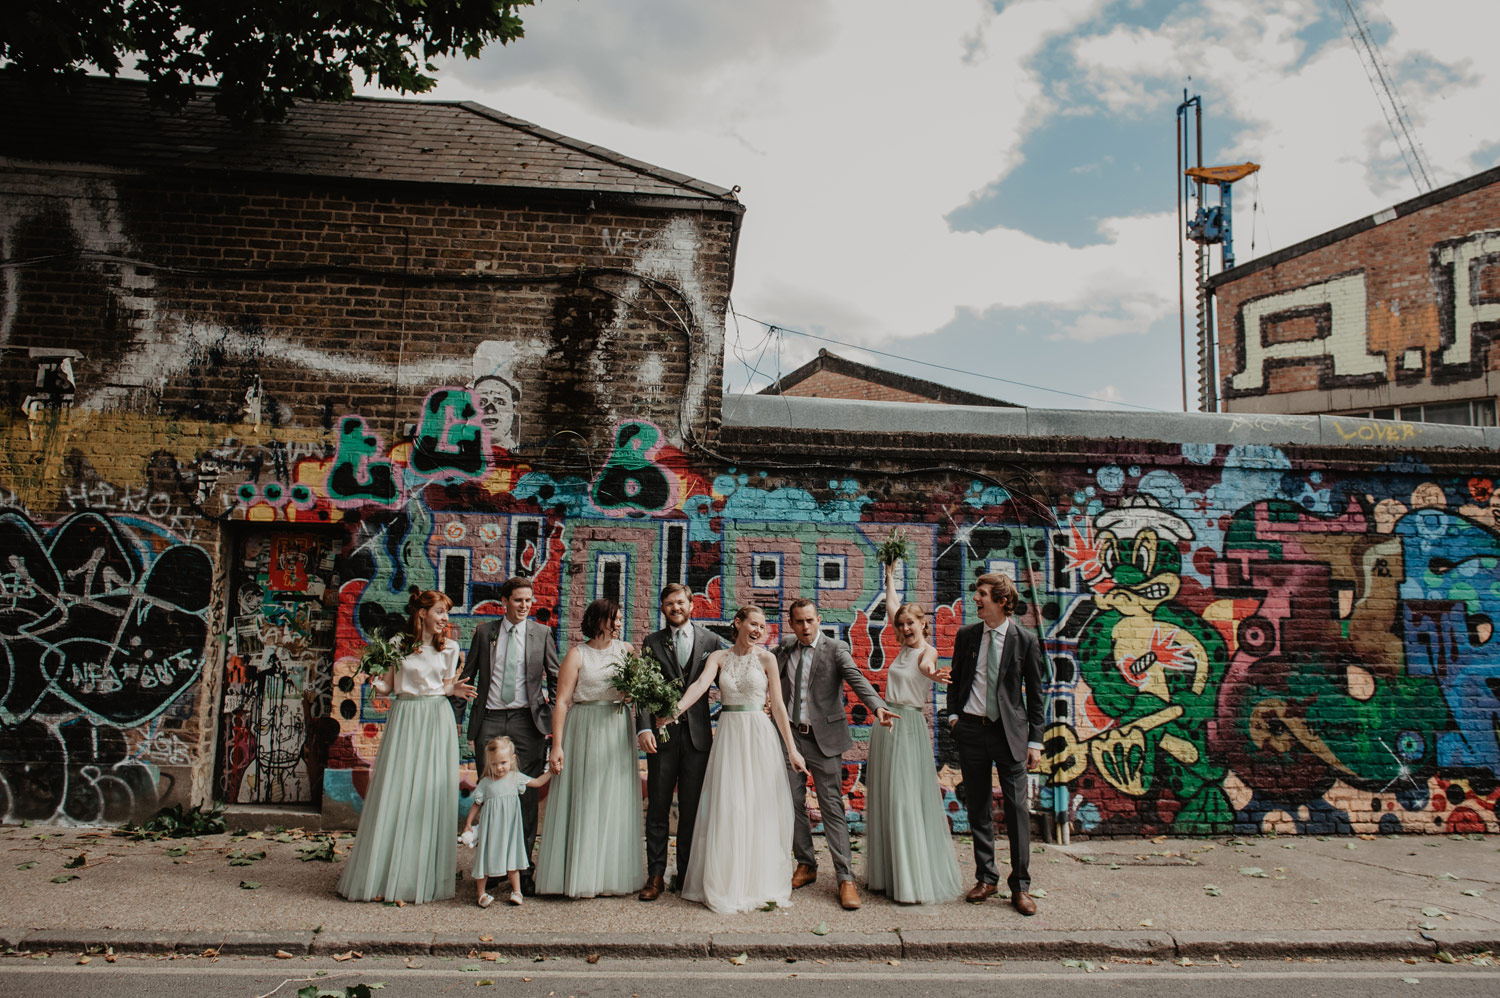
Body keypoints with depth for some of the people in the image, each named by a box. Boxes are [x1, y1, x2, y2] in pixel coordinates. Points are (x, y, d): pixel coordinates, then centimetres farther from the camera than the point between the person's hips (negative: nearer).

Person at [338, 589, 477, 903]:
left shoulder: (449, 647, 7)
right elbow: (388, 687, 5)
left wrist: (453, 689, -9)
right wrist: (373, 680, -15)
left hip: (436, 722, 1)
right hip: (404, 721, -1)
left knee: (431, 795, 0)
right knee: (394, 794, -1)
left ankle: (425, 876, 9)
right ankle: (385, 877, 9)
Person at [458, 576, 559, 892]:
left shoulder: (541, 633, 6)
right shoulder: (484, 632, 8)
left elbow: (555, 679, 9)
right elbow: (468, 677, 12)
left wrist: (558, 720, 3)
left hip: (527, 721, -1)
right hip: (490, 720, 1)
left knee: (526, 795, 0)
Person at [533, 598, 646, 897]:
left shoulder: (626, 649, 9)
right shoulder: (577, 654, -2)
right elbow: (562, 701, -6)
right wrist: (557, 745, -12)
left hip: (619, 732, 4)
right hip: (585, 733, -3)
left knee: (616, 803, 7)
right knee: (583, 802, 1)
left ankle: (613, 873, 17)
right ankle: (580, 875, 11)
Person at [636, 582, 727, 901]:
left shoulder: (711, 641, 6)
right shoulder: (652, 642, 7)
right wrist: (643, 728, -11)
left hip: (698, 734, 0)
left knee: (691, 809, 8)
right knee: (658, 808, 6)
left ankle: (687, 875, 19)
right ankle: (656, 876, 14)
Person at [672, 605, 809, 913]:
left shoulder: (766, 658, 1)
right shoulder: (719, 657, 4)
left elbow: (778, 705, 0)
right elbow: (700, 685, -13)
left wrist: (792, 749, -3)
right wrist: (676, 709, -32)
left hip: (759, 736, -1)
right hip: (728, 735, 1)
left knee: (760, 808, 2)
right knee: (726, 809, 2)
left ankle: (759, 884, 16)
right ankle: (726, 884, 15)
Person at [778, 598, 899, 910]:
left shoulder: (836, 649, -4)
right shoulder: (784, 651, 9)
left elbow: (856, 679, -19)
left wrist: (878, 706, -37)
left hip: (823, 737, -4)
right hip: (790, 734, 4)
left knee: (832, 806, -4)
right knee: (793, 803, 10)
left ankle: (845, 878, 0)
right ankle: (806, 865, 27)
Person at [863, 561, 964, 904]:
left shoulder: (927, 651, -12)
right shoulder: (904, 646, 10)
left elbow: (926, 665, -39)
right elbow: (891, 608, 22)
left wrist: (933, 675, -60)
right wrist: (890, 576, 28)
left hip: (909, 727, -8)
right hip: (886, 724, 8)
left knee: (907, 801, -7)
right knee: (884, 800, 11)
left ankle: (917, 879, 1)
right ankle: (889, 873, 21)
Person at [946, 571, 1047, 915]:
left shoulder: (1025, 640, -3)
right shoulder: (966, 635, 5)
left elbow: (1034, 694, 0)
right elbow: (955, 678, 16)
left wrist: (1035, 741, -2)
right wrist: (953, 714, 2)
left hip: (1009, 731, -3)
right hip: (971, 729, 3)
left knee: (1017, 807, -1)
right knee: (978, 807, 10)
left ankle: (1020, 886, 10)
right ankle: (986, 878, 22)